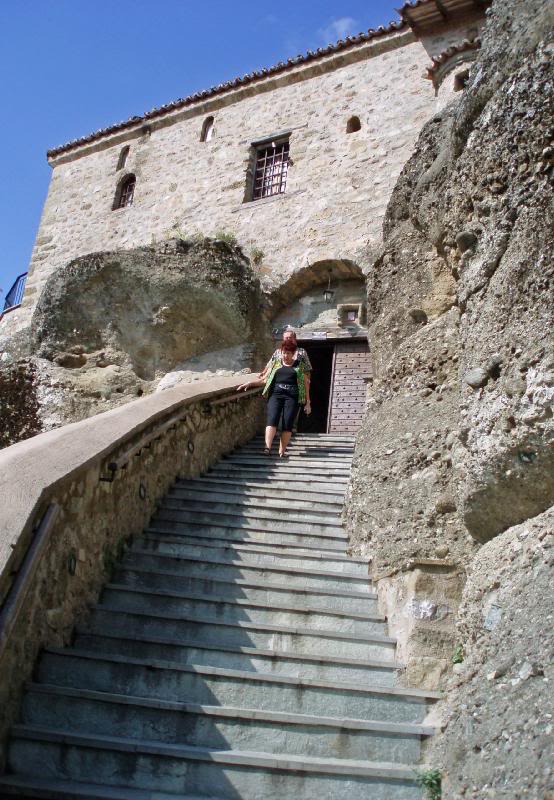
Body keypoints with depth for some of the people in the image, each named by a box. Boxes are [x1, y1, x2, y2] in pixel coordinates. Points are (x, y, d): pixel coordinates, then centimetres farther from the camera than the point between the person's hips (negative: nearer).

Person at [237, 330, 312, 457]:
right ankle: (267, 447, -29)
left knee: (288, 424, -7)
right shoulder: (276, 364, 16)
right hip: (275, 394, 1)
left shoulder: (299, 366, 11)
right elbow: (264, 379, 19)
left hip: (292, 396, -1)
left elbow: (306, 383, 12)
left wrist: (307, 402, 7)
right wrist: (249, 383, 8)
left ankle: (282, 451, -4)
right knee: (272, 419, -17)